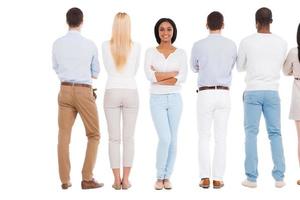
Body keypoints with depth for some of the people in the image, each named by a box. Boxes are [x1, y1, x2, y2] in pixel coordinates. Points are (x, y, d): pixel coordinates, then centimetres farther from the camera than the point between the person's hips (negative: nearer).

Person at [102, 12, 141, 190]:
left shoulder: (106, 46, -3)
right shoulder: (136, 47, -3)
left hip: (112, 93, 0)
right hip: (130, 93, 0)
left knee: (114, 138, 4)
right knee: (129, 138, 5)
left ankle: (117, 180, 4)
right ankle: (125, 180, 4)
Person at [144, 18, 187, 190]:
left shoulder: (181, 53, 4)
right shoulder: (151, 52, 2)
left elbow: (182, 78, -9)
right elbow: (150, 76, -13)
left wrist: (159, 77, -11)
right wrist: (174, 73, -12)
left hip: (174, 99, 2)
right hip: (157, 99, -2)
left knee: (173, 140, 6)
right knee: (165, 139, -11)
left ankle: (167, 177, 18)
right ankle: (159, 177, 6)